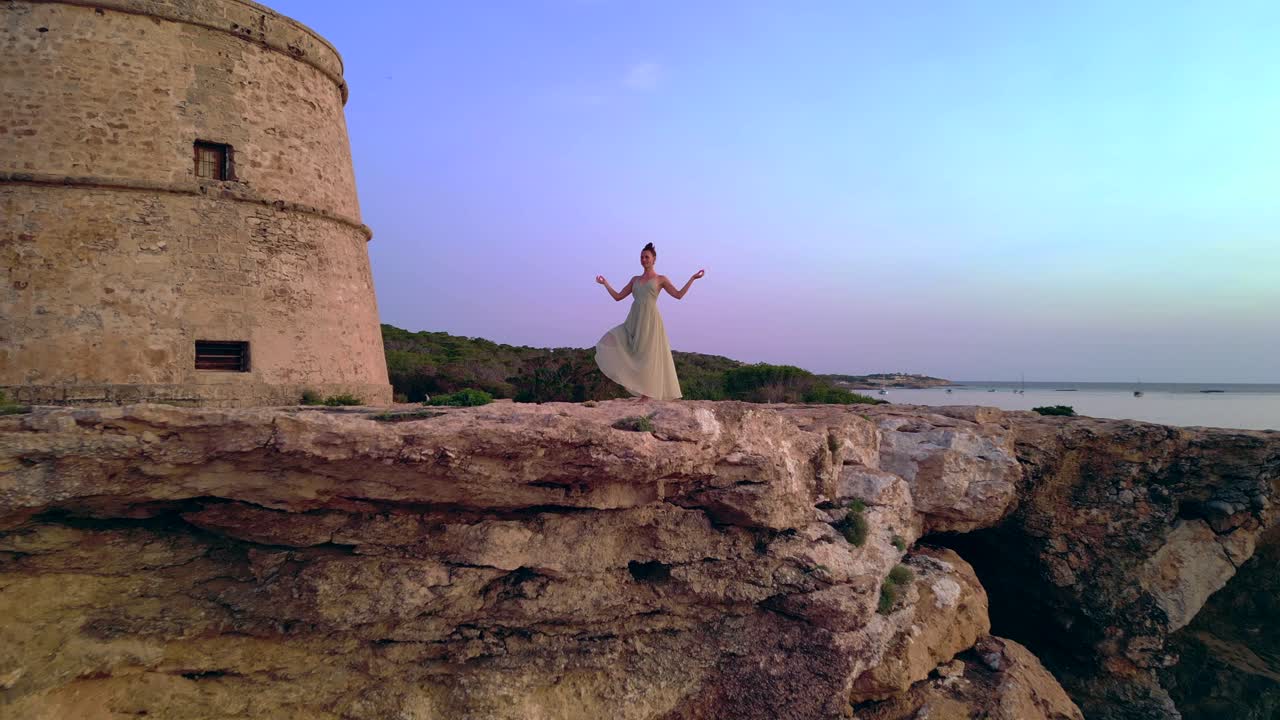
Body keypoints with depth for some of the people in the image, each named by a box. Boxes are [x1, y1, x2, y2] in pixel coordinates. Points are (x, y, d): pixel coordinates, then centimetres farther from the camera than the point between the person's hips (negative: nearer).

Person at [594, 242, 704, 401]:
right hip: (634, 322, 5)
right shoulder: (635, 279, 18)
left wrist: (692, 278, -4)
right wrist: (605, 283, 15)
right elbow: (618, 296, 18)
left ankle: (646, 394, 2)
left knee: (648, 356, -4)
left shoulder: (661, 279, 6)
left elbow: (679, 294, -2)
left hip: (650, 321, -4)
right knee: (611, 341, -13)